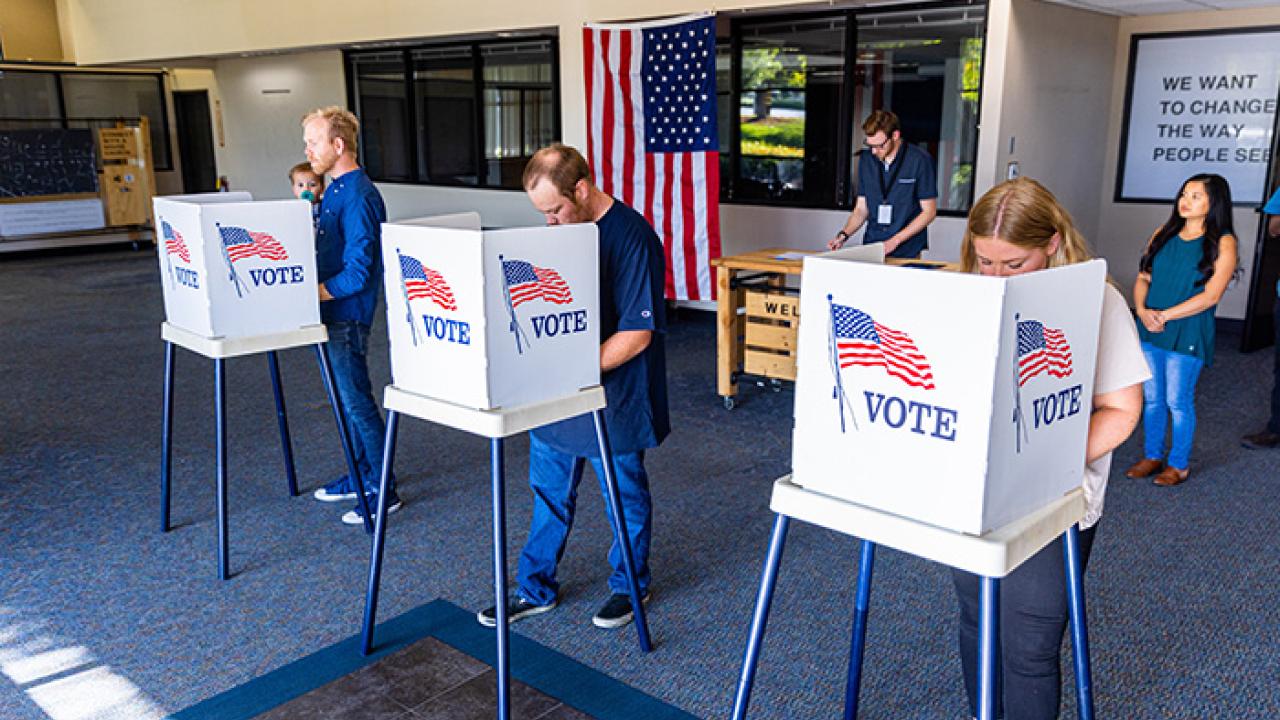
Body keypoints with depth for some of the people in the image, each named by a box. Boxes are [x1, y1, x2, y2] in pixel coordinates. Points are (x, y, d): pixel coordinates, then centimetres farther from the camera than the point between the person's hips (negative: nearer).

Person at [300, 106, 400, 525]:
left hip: (347, 316, -10)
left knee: (356, 402, -2)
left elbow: (357, 272, -23)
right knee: (347, 399, 18)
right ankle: (360, 475, 31)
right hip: (333, 314, 10)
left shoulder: (357, 197, -19)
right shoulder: (335, 191, 12)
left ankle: (382, 490, 8)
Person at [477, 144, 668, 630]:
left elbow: (638, 332, -21)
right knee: (549, 490, 16)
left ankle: (630, 585, 32)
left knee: (625, 496, 12)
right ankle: (536, 588, 30)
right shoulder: (561, 230, 5)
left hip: (612, 398, -7)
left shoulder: (631, 237, -20)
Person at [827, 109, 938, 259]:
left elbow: (929, 211, -3)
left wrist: (894, 241, -11)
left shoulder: (920, 160, -5)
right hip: (870, 250, 3)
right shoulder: (866, 159, 9)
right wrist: (844, 234, -4)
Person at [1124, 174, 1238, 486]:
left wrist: (1164, 315, -15)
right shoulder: (1163, 234, 10)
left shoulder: (1222, 243, -5)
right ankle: (1152, 456, 25)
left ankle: (1179, 464, 17)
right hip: (1150, 331, 4)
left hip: (1187, 334, -4)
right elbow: (1143, 278, 10)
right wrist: (1142, 311, -9)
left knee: (1178, 401, 1)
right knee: (1151, 398, 11)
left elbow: (1210, 296, -12)